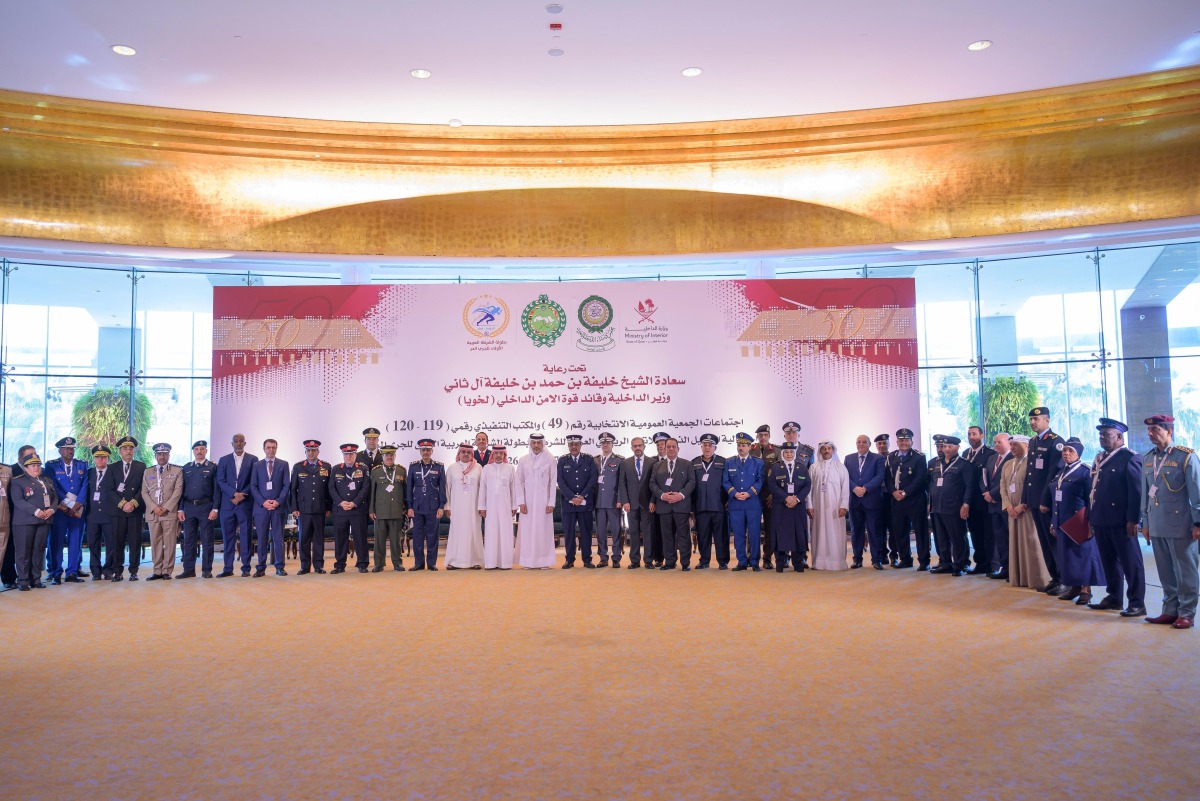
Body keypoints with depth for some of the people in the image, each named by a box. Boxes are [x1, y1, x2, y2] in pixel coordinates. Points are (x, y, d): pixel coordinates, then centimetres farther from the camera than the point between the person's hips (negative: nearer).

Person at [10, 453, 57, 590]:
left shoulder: (48, 481, 19)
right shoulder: (17, 481, 1)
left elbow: (55, 498, 15)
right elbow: (18, 501, -11)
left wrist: (51, 509, -6)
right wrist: (36, 511, -19)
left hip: (44, 521, 5)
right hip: (25, 521, -5)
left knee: (39, 551, 5)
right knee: (24, 551, -2)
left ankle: (36, 579, 10)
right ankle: (23, 580, 5)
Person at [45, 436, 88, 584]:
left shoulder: (82, 466, 12)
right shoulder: (51, 465, 4)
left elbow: (84, 486, 2)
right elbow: (53, 487, -5)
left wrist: (77, 505, -11)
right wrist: (68, 504, -12)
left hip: (78, 509, 2)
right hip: (59, 509, -2)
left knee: (76, 541, 3)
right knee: (56, 541, -2)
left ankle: (72, 573, 8)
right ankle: (55, 574, 4)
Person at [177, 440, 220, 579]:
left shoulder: (212, 467, 2)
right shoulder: (186, 468, 12)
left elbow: (217, 489, -2)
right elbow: (181, 489, 10)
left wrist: (215, 509, -9)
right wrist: (180, 509, 3)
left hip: (206, 507, -3)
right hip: (189, 507, 3)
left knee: (206, 539, 1)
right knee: (188, 540, 6)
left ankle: (207, 570, 7)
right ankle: (189, 570, 12)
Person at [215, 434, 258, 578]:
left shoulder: (253, 459, 5)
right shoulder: (223, 460, 11)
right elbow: (220, 481, 2)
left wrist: (242, 495, -10)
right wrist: (234, 493, -11)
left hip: (246, 503, -2)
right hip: (227, 504, 2)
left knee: (245, 536, 0)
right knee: (227, 537, 4)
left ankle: (246, 568, 5)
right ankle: (228, 568, 9)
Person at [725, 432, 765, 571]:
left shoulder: (758, 462, 8)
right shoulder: (729, 462, 12)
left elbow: (761, 480, -1)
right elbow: (725, 481, 5)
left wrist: (749, 493, -14)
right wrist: (734, 493, -11)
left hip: (753, 503, -1)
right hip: (735, 504, 2)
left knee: (754, 534, 0)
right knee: (739, 534, 4)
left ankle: (754, 562, 8)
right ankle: (742, 562, 11)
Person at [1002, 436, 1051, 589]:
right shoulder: (1007, 464, 15)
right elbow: (1003, 486, 11)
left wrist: (1023, 506, -17)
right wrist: (1008, 506, -3)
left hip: (1029, 510, -7)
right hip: (1012, 511, 7)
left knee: (1031, 544, -4)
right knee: (1015, 543, 8)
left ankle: (1036, 579, 3)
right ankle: (1018, 578, 14)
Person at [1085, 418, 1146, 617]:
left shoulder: (1131, 458, -8)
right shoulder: (1099, 458, 15)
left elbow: (1136, 492, -13)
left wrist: (1133, 520, -17)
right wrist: (1091, 516, 14)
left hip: (1121, 521, -7)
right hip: (1100, 520, 7)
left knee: (1130, 562, 1)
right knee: (1109, 561, 15)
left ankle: (1137, 603, 8)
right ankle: (1113, 597, 25)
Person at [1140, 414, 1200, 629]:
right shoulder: (1147, 459, 9)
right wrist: (1145, 522, 13)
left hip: (1179, 525, -5)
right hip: (1157, 526, 5)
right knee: (1165, 572, 11)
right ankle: (1170, 611, 20)